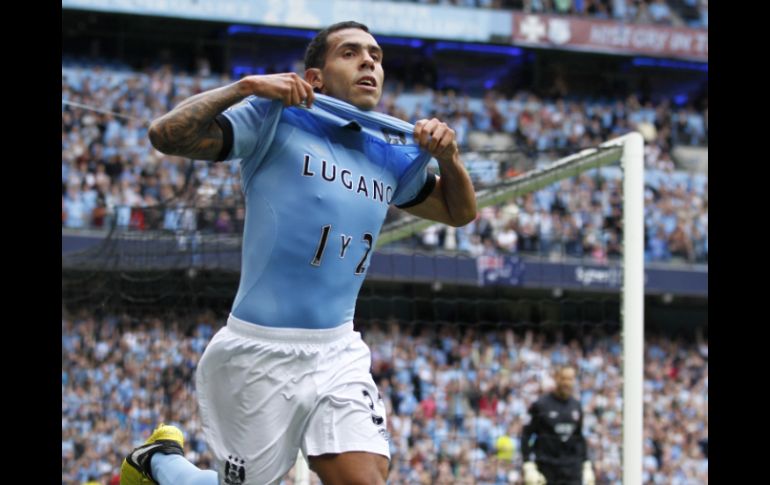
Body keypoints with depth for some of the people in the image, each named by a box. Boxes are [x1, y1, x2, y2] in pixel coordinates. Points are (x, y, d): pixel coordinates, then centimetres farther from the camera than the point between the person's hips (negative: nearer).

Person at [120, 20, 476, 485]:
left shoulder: (391, 153, 11)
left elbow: (459, 212, 22)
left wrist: (449, 157, 4)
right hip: (260, 355, -5)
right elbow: (167, 135, -13)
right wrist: (245, 87, -22)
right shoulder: (276, 120, -5)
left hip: (339, 355, 5)